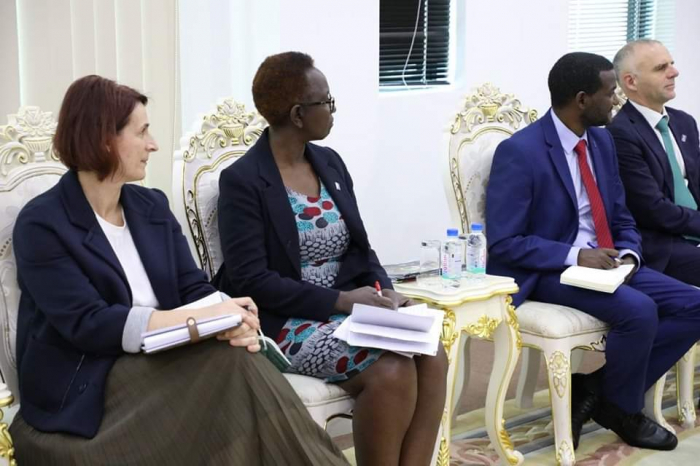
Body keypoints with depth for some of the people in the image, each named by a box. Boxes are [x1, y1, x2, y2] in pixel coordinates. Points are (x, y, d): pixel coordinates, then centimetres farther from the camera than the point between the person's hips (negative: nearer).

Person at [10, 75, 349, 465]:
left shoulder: (152, 206, 11)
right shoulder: (41, 224, -9)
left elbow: (194, 287, 6)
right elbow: (86, 322, -19)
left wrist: (233, 320, -19)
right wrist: (200, 319, -26)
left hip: (158, 361, 6)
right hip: (87, 388, -5)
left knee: (237, 359, -28)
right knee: (229, 365, -29)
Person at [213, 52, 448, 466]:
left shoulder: (330, 163, 11)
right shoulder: (242, 181, -9)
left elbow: (360, 248, 14)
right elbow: (251, 281, -15)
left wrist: (385, 291, -7)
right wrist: (339, 299, -20)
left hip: (348, 309, 7)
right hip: (285, 324, -6)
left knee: (432, 357, -20)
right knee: (392, 371, -28)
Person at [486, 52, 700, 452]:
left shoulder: (602, 141, 8)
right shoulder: (519, 152, -16)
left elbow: (622, 218, 15)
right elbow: (504, 243, -18)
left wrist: (629, 254, -8)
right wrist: (575, 255, -25)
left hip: (604, 263, 8)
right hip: (547, 272, -8)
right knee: (639, 311, -30)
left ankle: (598, 387, -2)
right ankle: (621, 408, -1)